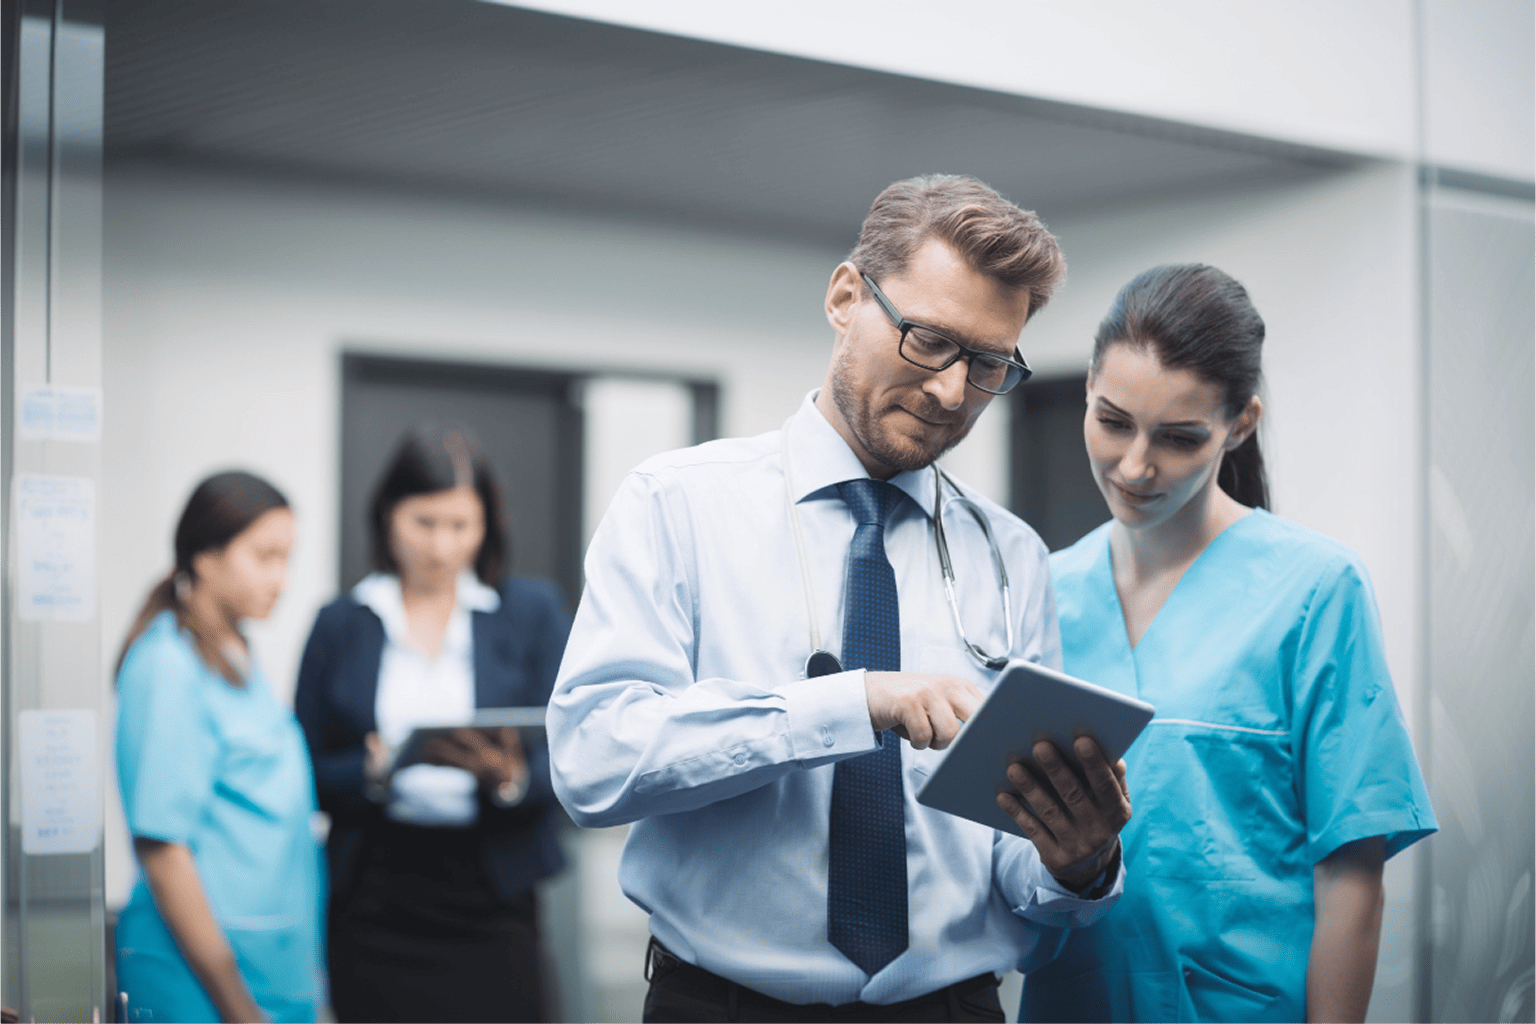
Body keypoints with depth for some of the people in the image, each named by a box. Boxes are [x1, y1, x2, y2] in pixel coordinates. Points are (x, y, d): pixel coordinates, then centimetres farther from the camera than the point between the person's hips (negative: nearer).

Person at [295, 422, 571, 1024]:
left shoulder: (532, 610, 7)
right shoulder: (341, 624, 9)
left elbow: (566, 760, 2)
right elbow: (306, 772, 6)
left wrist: (510, 778, -19)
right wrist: (374, 767, -13)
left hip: (489, 902, -1)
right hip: (373, 901, 1)